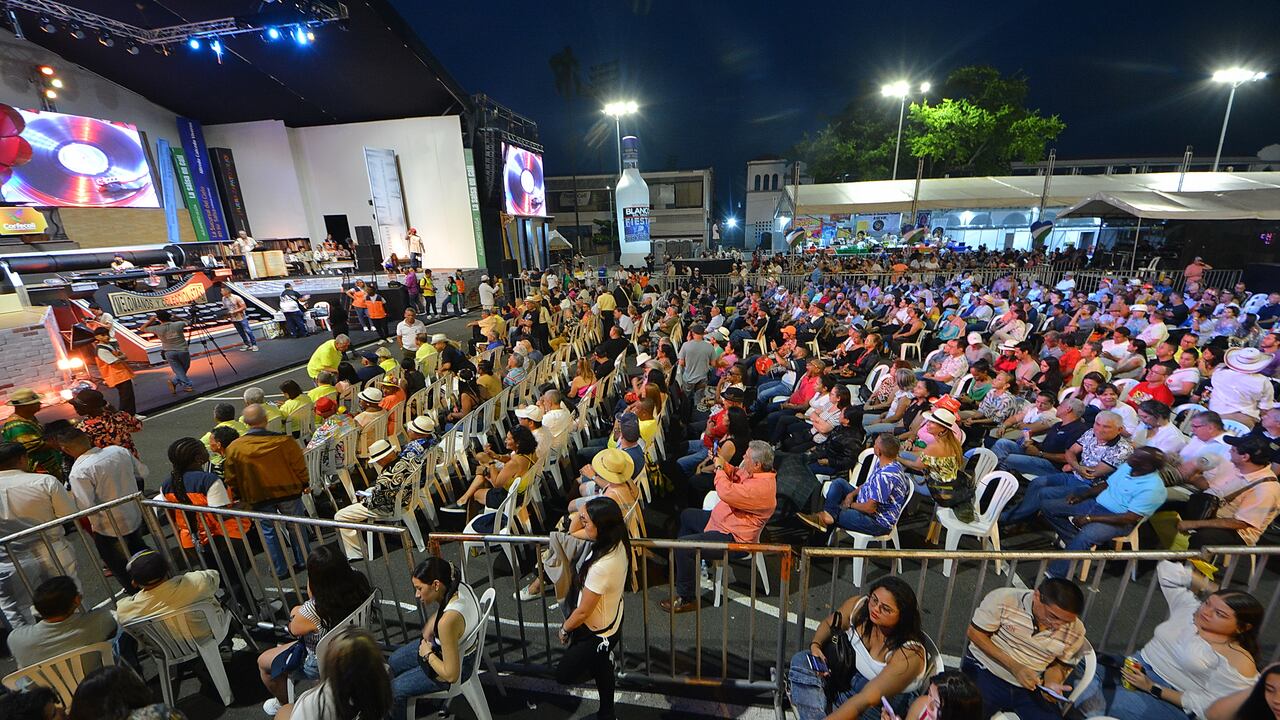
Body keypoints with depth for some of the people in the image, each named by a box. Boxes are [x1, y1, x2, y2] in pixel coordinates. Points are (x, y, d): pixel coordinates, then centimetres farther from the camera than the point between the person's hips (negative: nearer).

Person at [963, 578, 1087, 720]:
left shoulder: (1076, 631, -6)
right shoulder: (1003, 599, -18)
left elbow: (1059, 665, 9)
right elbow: (975, 633, -11)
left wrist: (1051, 683, -12)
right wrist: (1014, 666, -18)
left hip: (1029, 689, 4)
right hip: (985, 669, -3)